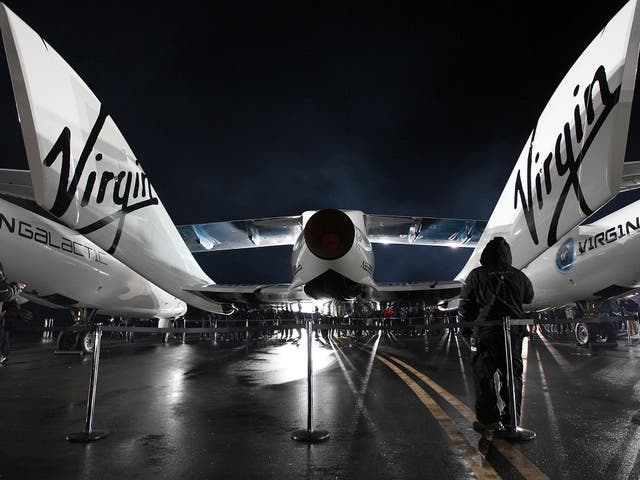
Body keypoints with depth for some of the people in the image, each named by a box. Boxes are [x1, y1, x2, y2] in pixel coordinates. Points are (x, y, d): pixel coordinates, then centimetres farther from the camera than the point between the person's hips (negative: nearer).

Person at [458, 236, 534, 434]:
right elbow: (529, 299, 17)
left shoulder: (476, 276, -8)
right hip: (514, 334, 4)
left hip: (486, 333, -3)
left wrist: (468, 319, 12)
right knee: (512, 375, 14)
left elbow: (464, 306, -6)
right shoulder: (519, 277, 1)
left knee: (483, 375, 6)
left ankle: (488, 419, 8)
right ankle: (511, 419, 21)